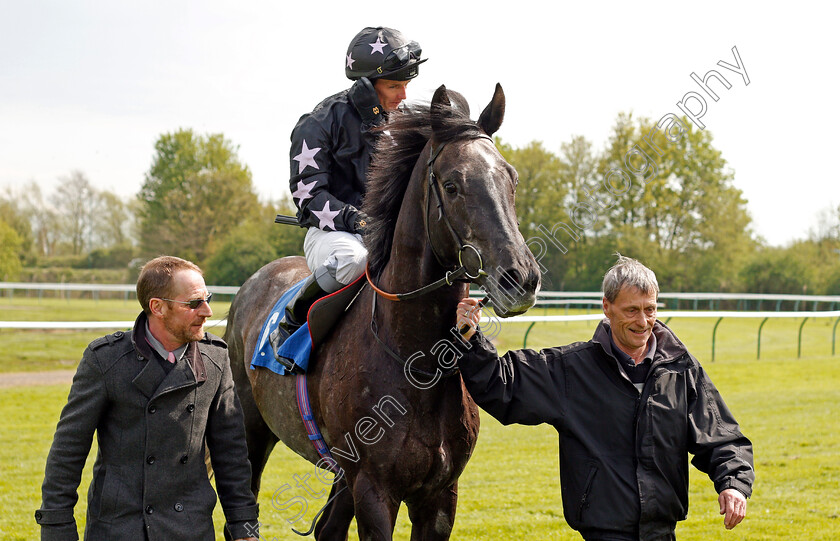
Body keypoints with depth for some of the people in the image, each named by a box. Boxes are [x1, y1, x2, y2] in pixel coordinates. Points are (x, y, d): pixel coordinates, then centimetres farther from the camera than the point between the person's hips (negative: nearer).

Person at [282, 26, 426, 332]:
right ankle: (295, 314, -14)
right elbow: (309, 197, -13)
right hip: (330, 231, -5)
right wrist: (358, 221, -25)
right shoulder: (319, 125, -8)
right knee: (351, 259, -39)